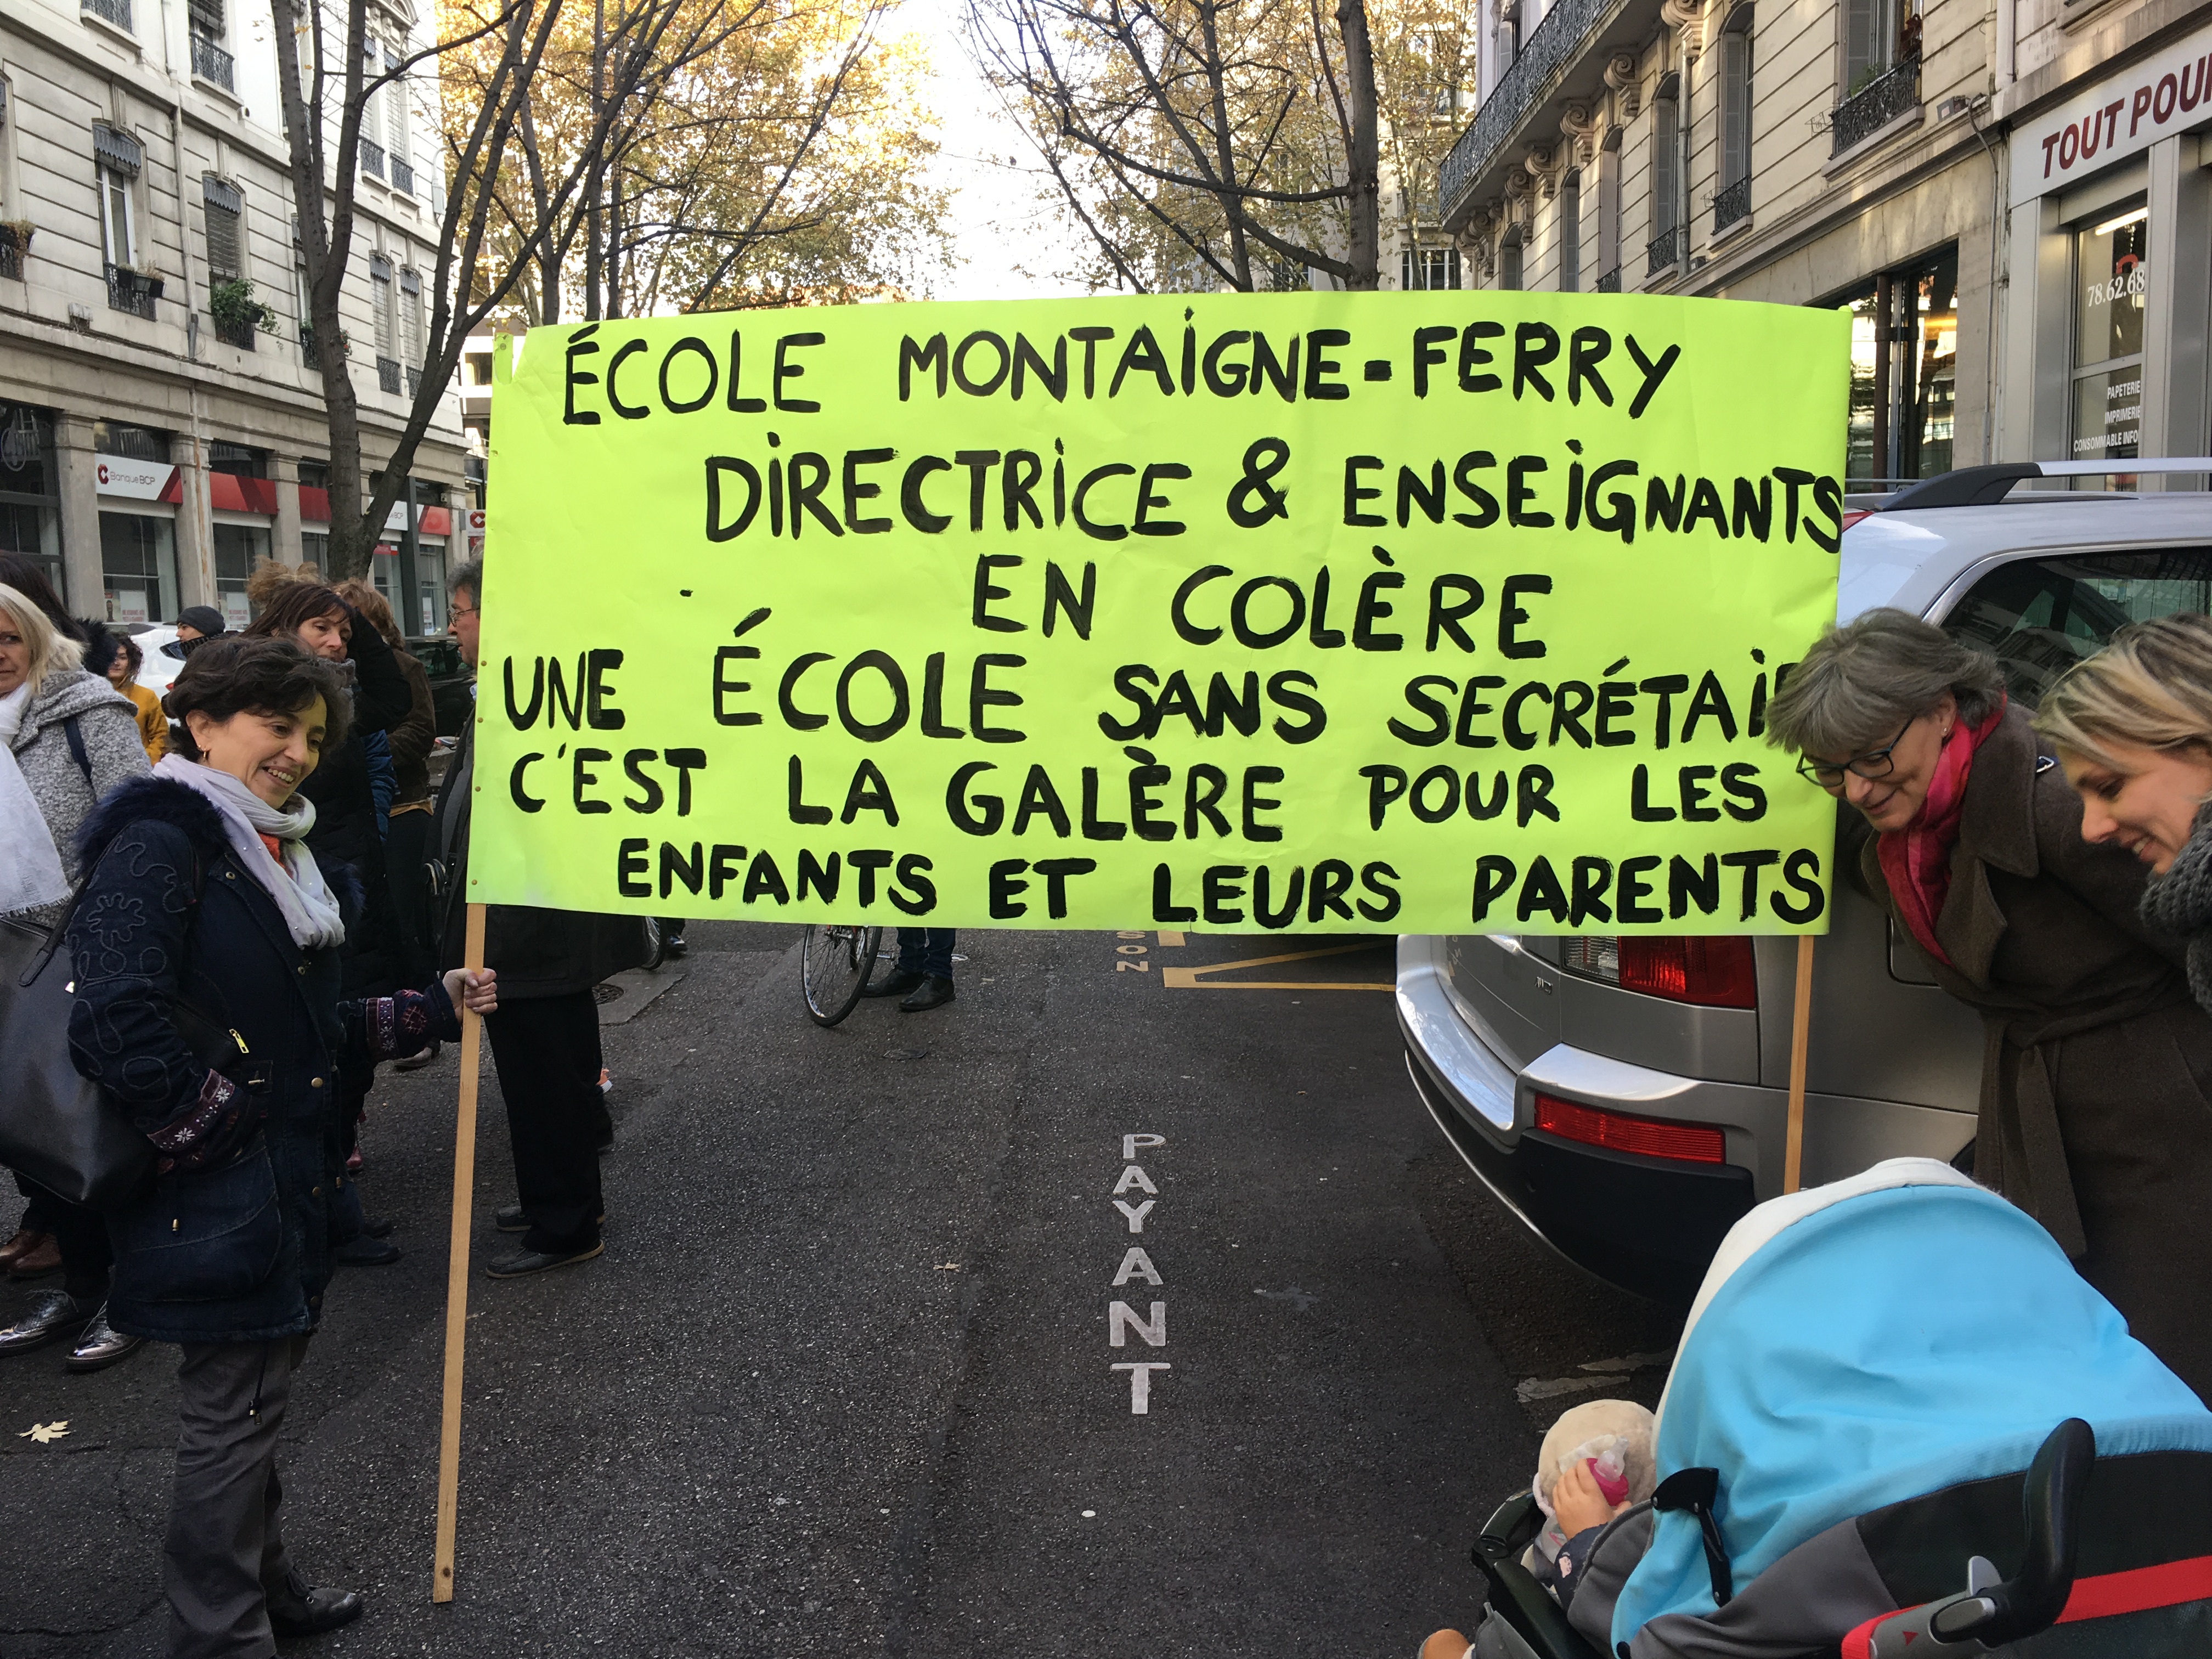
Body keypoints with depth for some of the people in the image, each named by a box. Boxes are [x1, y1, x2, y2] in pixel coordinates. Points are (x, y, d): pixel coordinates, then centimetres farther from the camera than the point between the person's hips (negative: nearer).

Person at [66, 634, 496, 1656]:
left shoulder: (271, 853, 13)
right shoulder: (159, 844, -17)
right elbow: (119, 1025, -29)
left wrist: (433, 1009, 11)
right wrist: (207, 1139, -20)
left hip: (285, 1184, 9)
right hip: (216, 1201, -9)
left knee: (255, 1397, 22)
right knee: (233, 1412, 2)